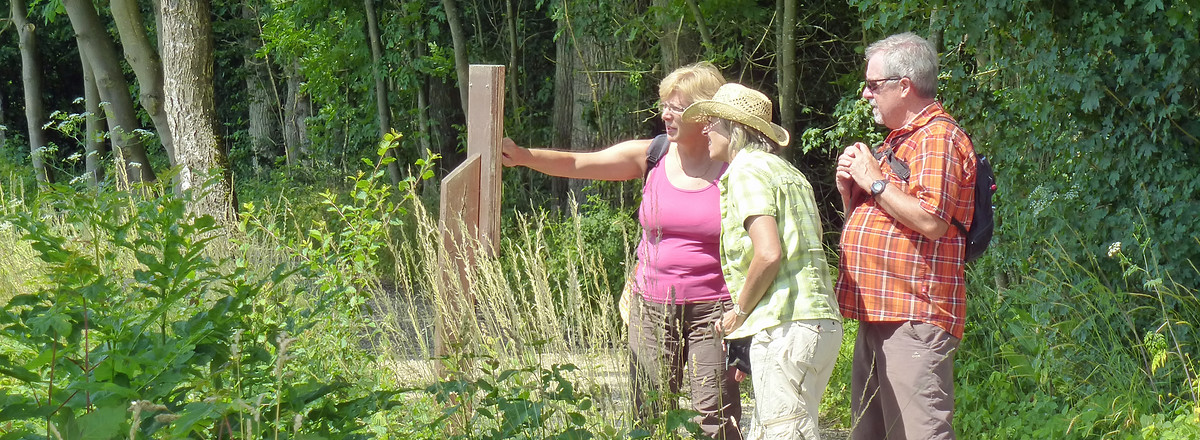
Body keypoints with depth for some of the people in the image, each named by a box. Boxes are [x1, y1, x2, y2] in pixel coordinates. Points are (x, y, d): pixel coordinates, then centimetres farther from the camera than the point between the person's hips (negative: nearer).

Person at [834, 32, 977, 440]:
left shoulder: (938, 139, -10)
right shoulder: (897, 141, 23)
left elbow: (931, 221, -23)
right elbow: (867, 225, 29)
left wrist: (875, 181, -12)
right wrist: (849, 189, 9)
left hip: (915, 317, -11)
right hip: (877, 315, 11)